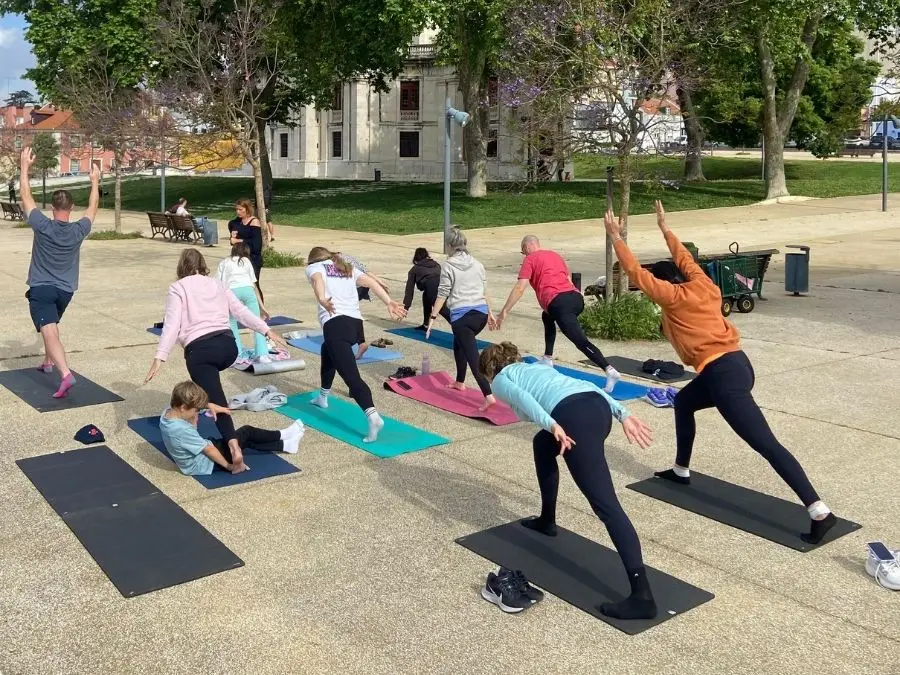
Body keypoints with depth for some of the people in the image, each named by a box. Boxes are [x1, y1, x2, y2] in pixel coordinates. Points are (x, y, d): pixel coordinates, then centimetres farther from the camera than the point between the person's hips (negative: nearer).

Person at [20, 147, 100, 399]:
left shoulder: (43, 226, -13)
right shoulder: (78, 231, -6)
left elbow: (26, 196, -3)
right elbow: (93, 208, 13)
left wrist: (25, 166, 6)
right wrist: (95, 182, 22)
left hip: (41, 288, -5)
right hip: (65, 290, 5)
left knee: (49, 332, -17)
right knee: (52, 325, 30)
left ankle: (66, 374, -36)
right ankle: (48, 362, 45)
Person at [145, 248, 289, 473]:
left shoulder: (177, 288, 8)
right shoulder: (217, 284, 21)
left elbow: (172, 324, -3)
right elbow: (241, 310, 16)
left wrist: (160, 357, -7)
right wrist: (266, 330, 18)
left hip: (200, 350, -5)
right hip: (228, 345, 5)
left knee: (217, 401, -12)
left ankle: (233, 446, -32)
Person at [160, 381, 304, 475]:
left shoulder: (168, 411, -9)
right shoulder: (183, 430, -36)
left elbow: (192, 402, 9)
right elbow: (208, 450, -25)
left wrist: (210, 405, -7)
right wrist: (228, 465, -13)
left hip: (195, 455, 9)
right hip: (204, 465, -9)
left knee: (247, 442, 14)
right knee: (246, 432, 1)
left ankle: (284, 445, 29)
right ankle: (284, 440, 21)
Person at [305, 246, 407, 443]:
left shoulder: (313, 267, 16)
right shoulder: (348, 268, 30)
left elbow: (318, 280, -10)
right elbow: (371, 282, 11)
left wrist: (322, 300, -31)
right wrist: (389, 302, -2)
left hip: (336, 324, -6)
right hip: (356, 323, 6)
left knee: (351, 376, -16)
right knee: (327, 350, 36)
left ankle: (373, 417, -34)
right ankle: (322, 397, 47)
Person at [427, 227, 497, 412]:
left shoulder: (448, 265, -3)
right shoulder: (477, 264, 14)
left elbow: (442, 294, -6)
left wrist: (433, 317, -1)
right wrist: (489, 313, 27)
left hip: (462, 315, -6)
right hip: (481, 313, 7)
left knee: (472, 356, -9)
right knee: (458, 344, 29)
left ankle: (488, 396, -21)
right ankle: (460, 382, 39)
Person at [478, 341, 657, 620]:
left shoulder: (501, 379, 22)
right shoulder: (537, 366, 39)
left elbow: (522, 397, -3)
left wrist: (551, 425, -18)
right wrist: (622, 414, 16)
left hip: (574, 416, -8)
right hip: (599, 406, 8)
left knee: (606, 505, -13)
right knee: (543, 443, 35)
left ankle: (642, 595, -18)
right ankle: (547, 521, 43)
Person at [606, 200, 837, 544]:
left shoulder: (673, 296, -4)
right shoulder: (703, 286, 14)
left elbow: (637, 273, 0)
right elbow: (685, 259, 31)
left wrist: (616, 238, 8)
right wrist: (665, 229, 41)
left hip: (722, 374, -9)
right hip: (734, 364, 9)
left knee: (768, 445, -11)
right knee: (683, 402, 29)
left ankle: (820, 512, -13)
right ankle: (681, 470, 40)